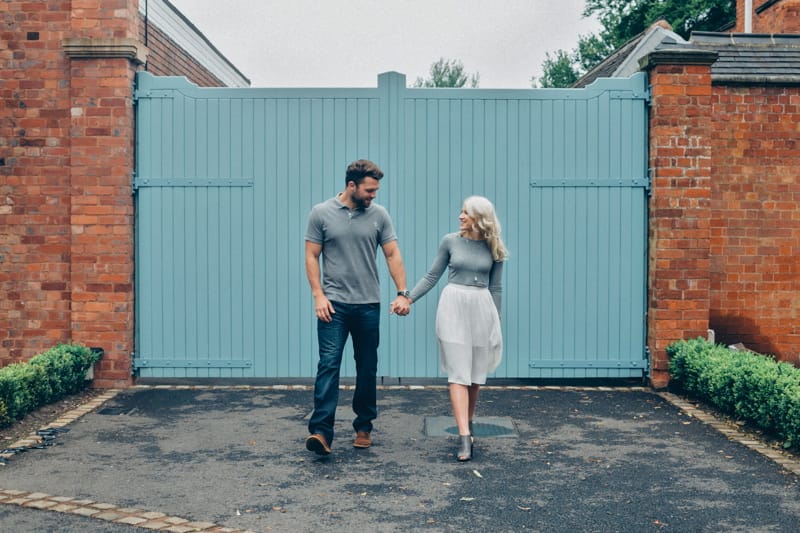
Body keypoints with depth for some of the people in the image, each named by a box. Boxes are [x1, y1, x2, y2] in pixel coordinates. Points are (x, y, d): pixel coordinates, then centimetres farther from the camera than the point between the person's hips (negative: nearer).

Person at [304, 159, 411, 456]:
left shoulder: (379, 214, 3)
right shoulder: (321, 213, -1)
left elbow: (392, 255, 4)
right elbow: (312, 256, 0)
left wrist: (402, 293, -4)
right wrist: (318, 295, -9)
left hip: (368, 305, 3)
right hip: (333, 304, -2)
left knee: (367, 368, 9)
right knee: (329, 364, -10)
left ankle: (364, 427, 22)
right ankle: (321, 431, -12)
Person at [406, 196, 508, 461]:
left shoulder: (493, 248, 4)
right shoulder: (450, 241, 1)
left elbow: (496, 287, 10)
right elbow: (432, 276, 7)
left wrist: (496, 319, 12)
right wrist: (408, 298, 0)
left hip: (482, 308, 2)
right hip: (453, 306, -2)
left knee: (476, 373, 7)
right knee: (458, 373, -7)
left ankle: (467, 424, 26)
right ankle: (464, 437, -12)